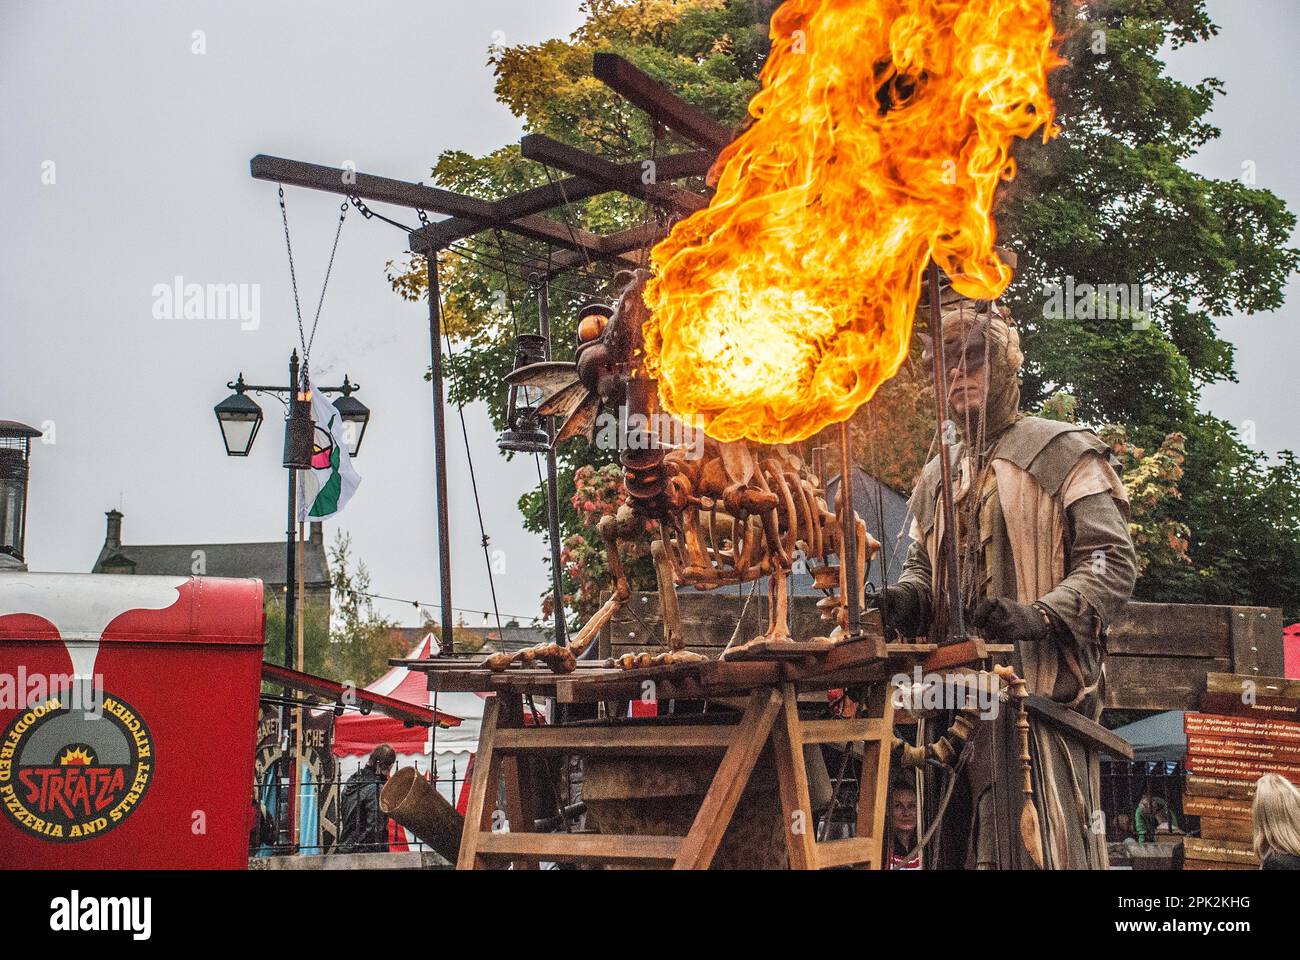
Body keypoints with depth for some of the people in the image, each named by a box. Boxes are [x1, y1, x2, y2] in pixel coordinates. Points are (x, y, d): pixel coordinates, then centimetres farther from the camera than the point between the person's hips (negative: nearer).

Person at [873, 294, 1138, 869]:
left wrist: (1040, 616, -21)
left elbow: (1113, 561, -6)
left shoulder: (1061, 451, 3)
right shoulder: (936, 477, 23)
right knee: (959, 846, 5)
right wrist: (904, 597, 4)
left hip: (1039, 685, -6)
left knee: (1039, 845, -13)